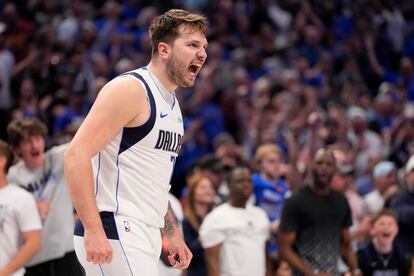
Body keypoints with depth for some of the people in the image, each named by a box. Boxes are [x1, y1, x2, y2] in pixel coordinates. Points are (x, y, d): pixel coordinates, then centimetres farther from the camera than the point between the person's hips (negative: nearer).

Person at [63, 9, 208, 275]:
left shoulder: (172, 104, 18)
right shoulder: (130, 90, -11)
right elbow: (76, 155, -19)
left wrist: (173, 234, 22)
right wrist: (93, 230, -25)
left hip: (144, 234, 10)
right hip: (115, 231, -10)